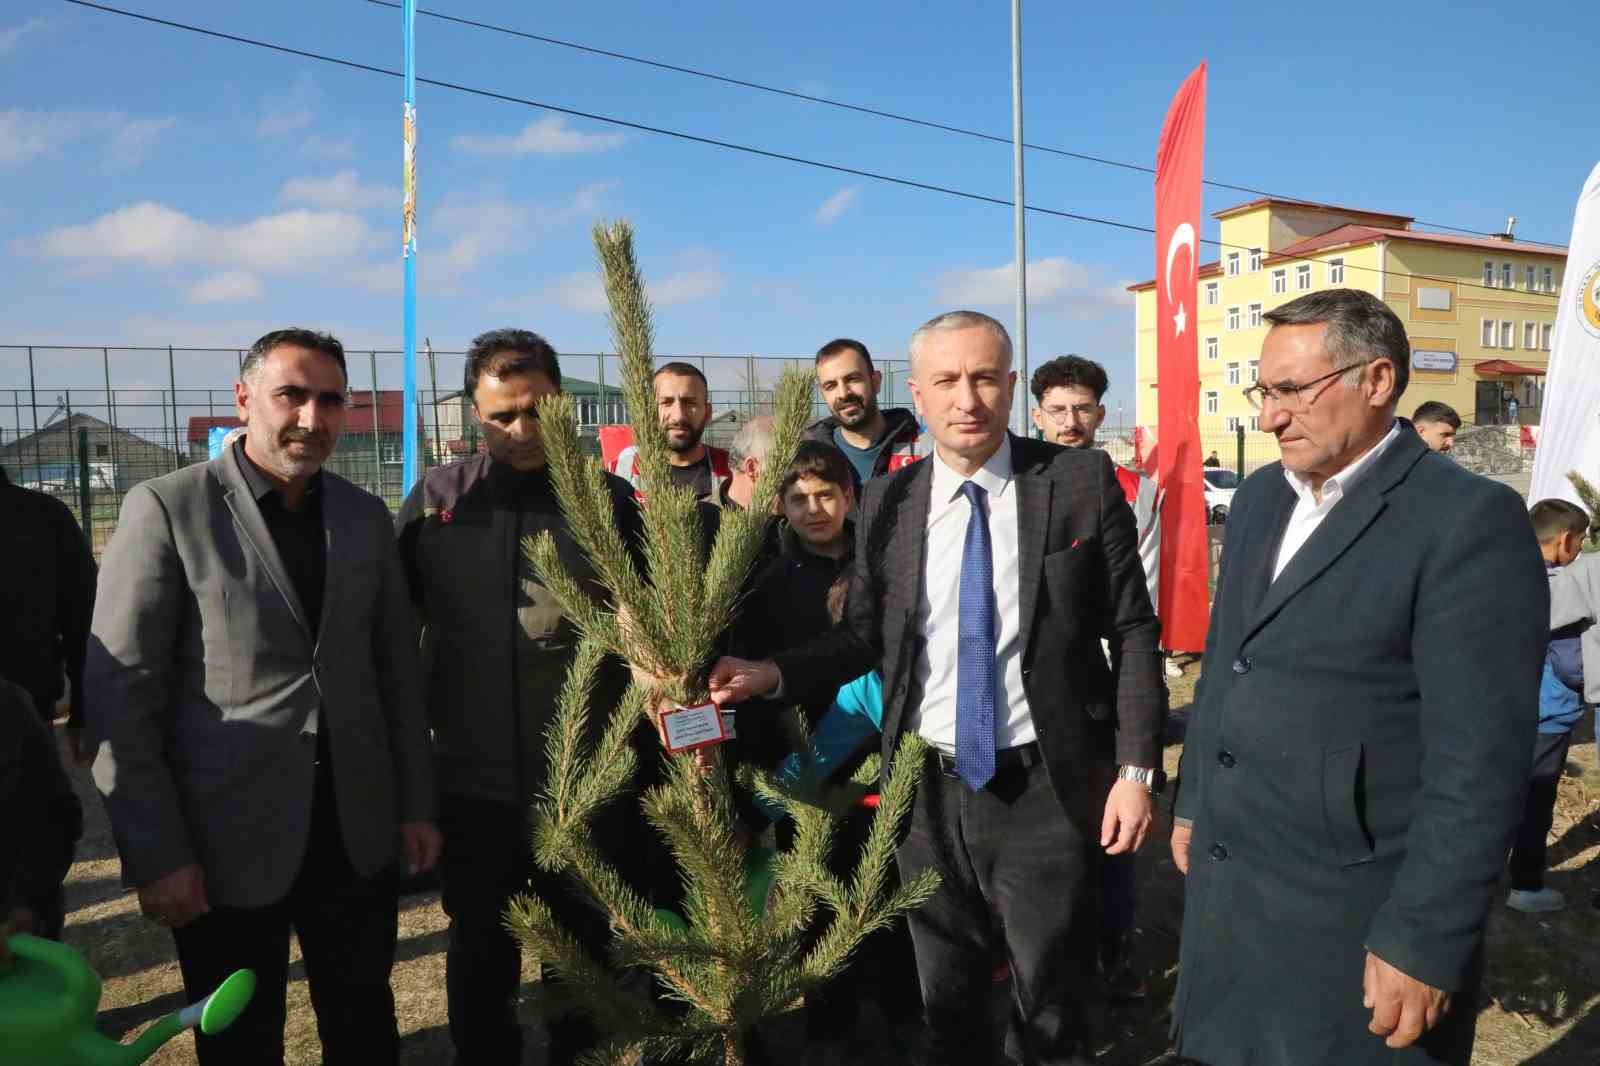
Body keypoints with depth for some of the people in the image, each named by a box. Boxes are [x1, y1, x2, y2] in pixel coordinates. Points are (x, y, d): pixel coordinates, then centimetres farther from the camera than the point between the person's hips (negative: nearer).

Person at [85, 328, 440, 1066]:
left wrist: (416, 803, 7)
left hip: (358, 833, 4)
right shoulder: (167, 508, -8)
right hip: (227, 842, -3)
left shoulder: (365, 516, 5)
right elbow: (119, 693, -9)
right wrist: (156, 853, -11)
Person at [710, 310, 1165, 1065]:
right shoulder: (887, 503, -1)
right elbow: (862, 637, 3)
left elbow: (1133, 631, -4)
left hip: (1044, 789, -2)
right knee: (946, 1000, 21)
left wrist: (1137, 768, -9)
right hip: (929, 791, 2)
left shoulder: (1082, 481, -8)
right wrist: (771, 675, -12)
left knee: (1051, 1003, 18)